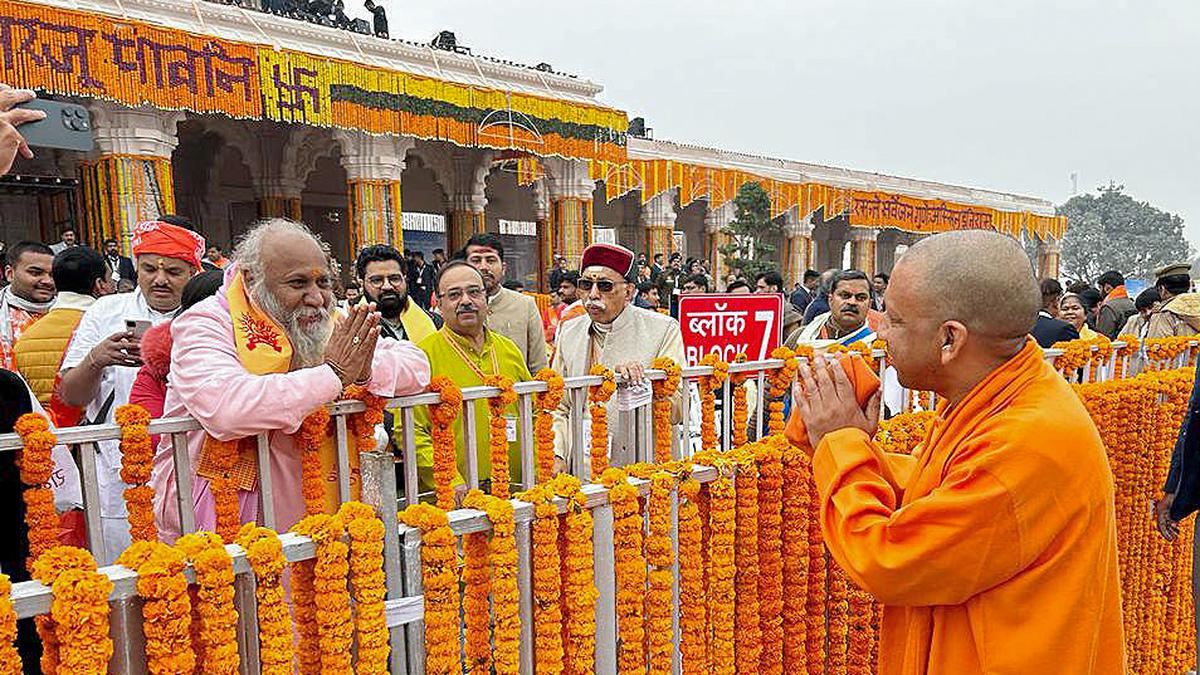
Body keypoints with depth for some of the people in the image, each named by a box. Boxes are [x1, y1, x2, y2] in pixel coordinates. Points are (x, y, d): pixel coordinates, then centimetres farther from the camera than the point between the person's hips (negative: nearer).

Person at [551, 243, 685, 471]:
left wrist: (638, 380, -18)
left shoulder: (663, 330, 0)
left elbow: (676, 411, -3)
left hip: (643, 472, -3)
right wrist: (557, 456, 2)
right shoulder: (569, 332, 13)